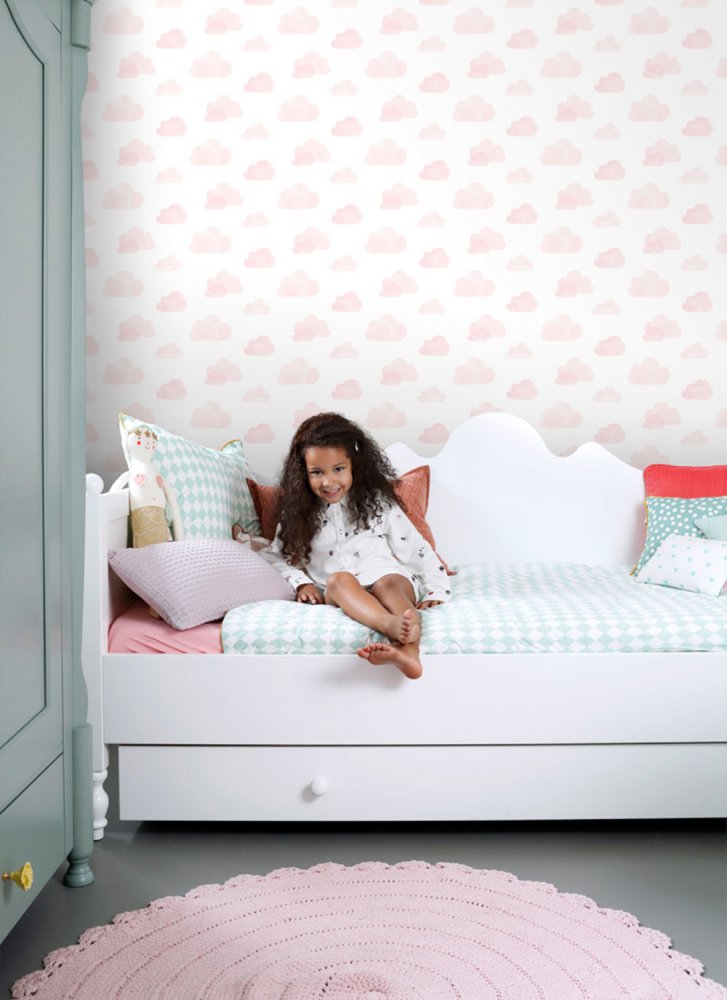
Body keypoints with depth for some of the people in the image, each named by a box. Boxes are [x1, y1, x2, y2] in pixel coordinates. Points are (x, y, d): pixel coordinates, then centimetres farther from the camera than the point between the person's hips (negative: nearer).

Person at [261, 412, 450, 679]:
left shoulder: (377, 502, 9)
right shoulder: (300, 513, 14)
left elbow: (416, 548, 8)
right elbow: (277, 555, 15)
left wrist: (436, 590, -1)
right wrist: (301, 583, -3)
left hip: (390, 577, 0)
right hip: (337, 593, 1)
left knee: (387, 584, -35)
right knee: (339, 579, -33)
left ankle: (409, 646, -63)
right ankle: (391, 625, -61)